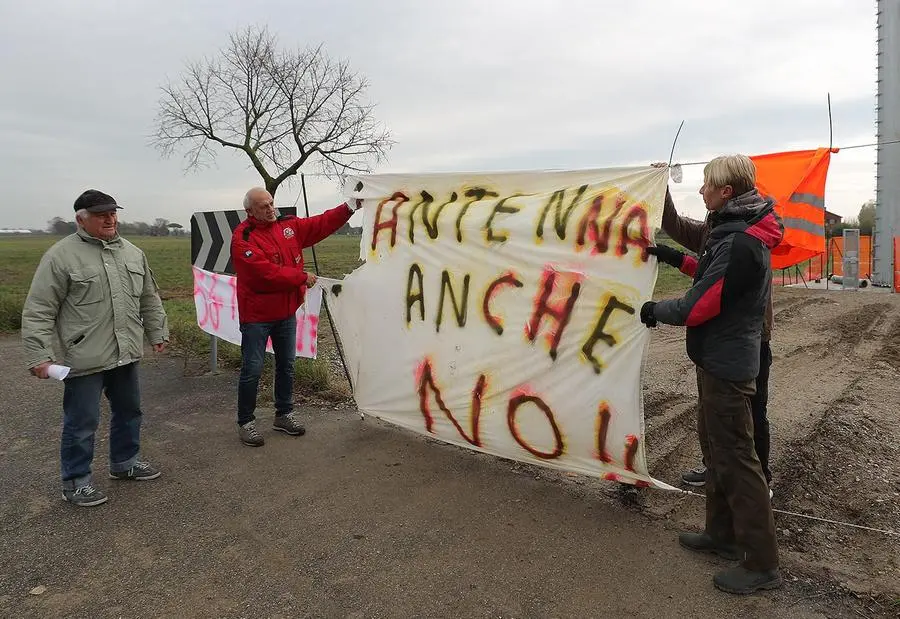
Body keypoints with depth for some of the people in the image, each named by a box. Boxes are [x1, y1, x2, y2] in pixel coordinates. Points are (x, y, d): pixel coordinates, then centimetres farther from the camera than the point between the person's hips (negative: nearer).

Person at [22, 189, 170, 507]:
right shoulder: (61, 255, -10)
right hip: (85, 359, -6)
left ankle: (124, 462, 38)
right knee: (82, 422, 4)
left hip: (126, 354, 6)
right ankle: (75, 481, 21)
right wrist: (39, 355, -14)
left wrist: (157, 332, 16)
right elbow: (38, 311, -10)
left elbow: (149, 299, 18)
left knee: (129, 412, 18)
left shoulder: (133, 253, 9)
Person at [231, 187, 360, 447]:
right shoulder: (243, 238, -16)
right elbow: (267, 272, -24)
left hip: (287, 312, 7)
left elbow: (321, 224, 4)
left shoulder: (289, 225, 4)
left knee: (286, 365, 15)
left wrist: (350, 207, -6)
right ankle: (246, 422, 15)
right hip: (256, 315, -6)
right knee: (252, 370, 0)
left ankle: (284, 414, 30)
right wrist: (303, 277, -15)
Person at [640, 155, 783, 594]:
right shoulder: (741, 233, 8)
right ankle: (722, 534, 34)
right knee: (714, 444, 19)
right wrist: (677, 259, 21)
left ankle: (762, 564, 11)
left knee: (735, 458, -2)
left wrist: (656, 311, -6)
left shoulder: (739, 244, -24)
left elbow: (698, 307, -23)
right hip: (720, 360, 11)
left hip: (726, 365, -11)